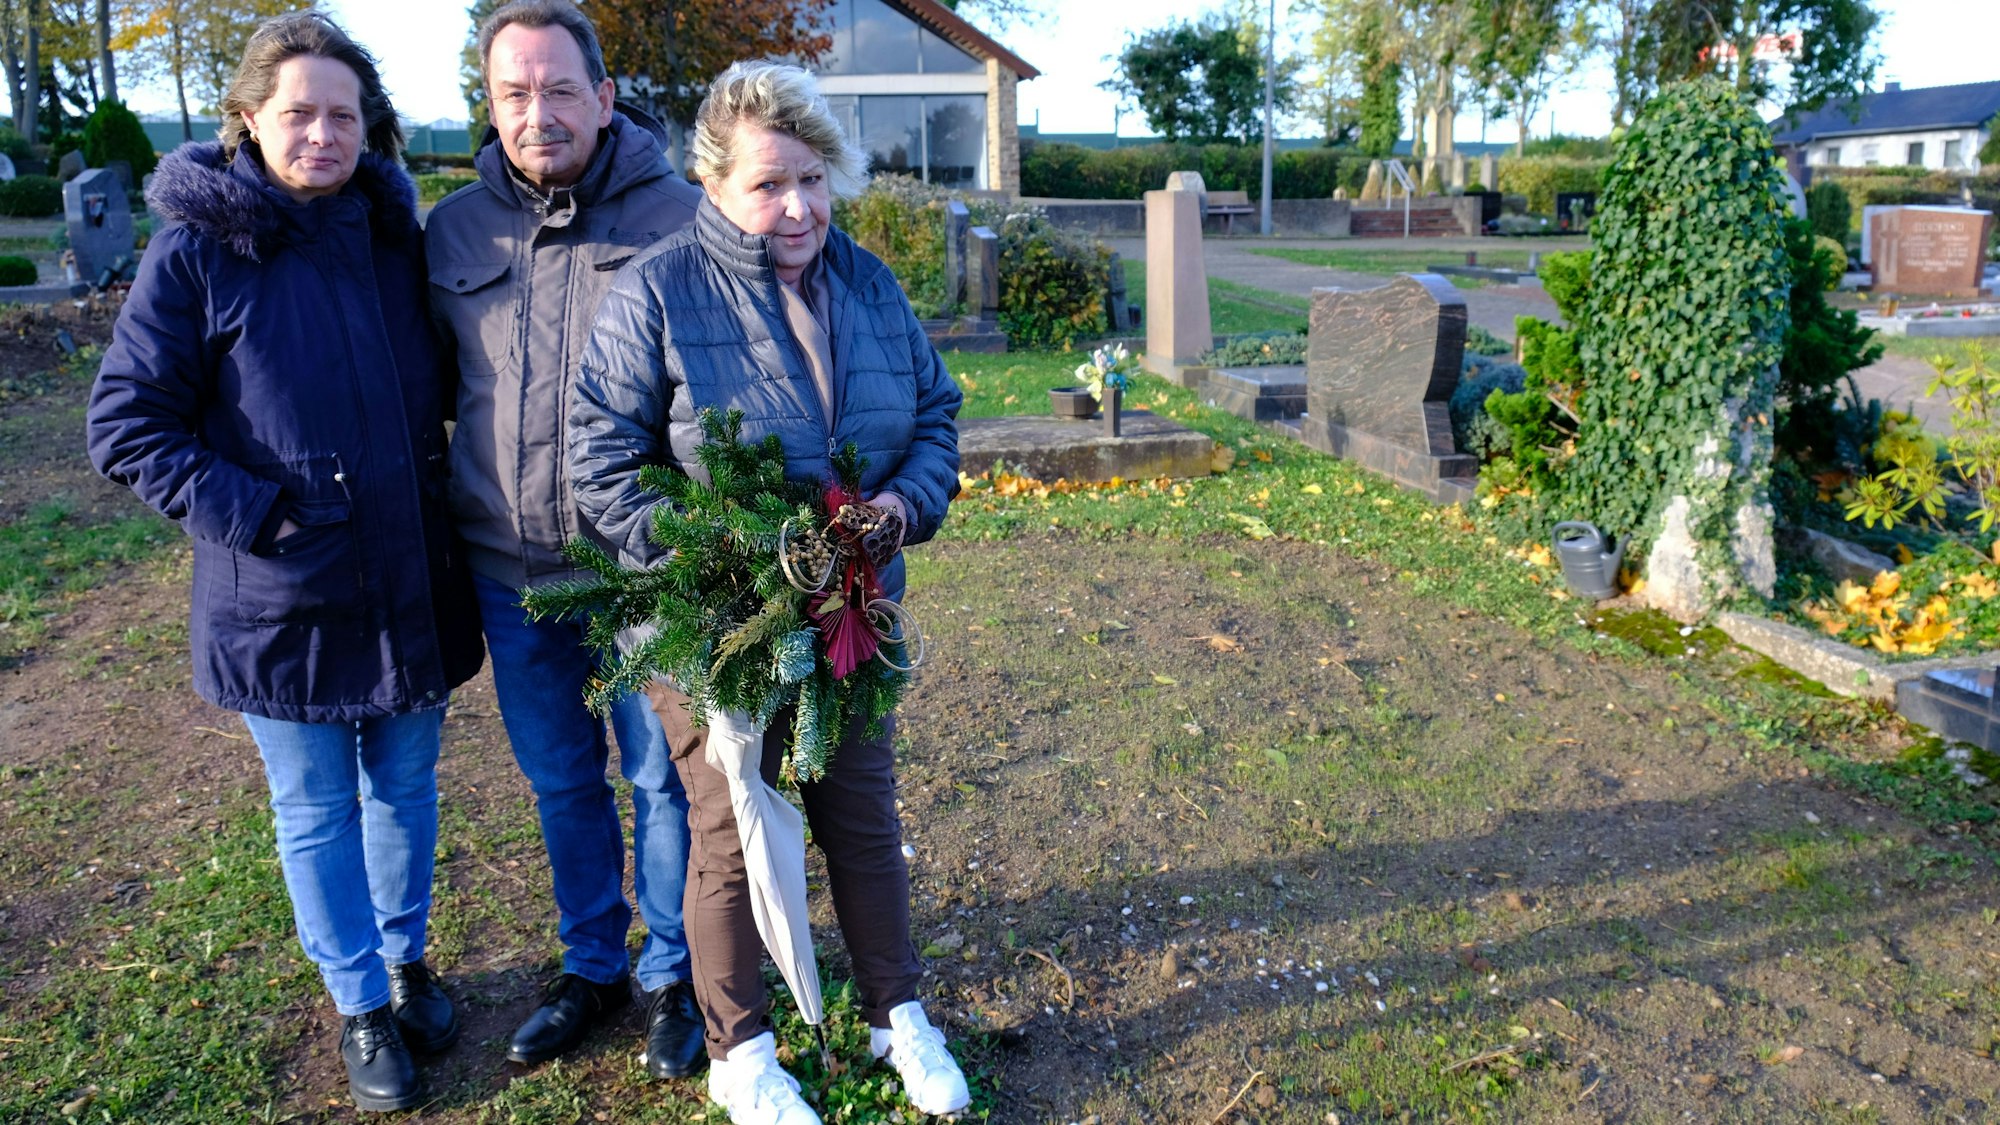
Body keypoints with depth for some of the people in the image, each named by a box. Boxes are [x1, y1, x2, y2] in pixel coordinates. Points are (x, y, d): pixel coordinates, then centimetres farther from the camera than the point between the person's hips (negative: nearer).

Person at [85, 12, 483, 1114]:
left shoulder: (395, 234, 4)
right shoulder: (198, 248, -9)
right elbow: (125, 423, -7)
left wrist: (442, 499, 5)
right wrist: (249, 514, -16)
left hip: (411, 584, 4)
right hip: (282, 598, -3)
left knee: (406, 785, 17)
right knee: (317, 811, 11)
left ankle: (406, 956, 39)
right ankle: (360, 1003, 30)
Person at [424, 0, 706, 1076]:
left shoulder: (676, 215, -6)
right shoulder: (453, 231, 5)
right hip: (511, 573, 4)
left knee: (664, 779, 9)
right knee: (560, 780, 17)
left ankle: (672, 975, 30)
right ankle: (591, 964, 38)